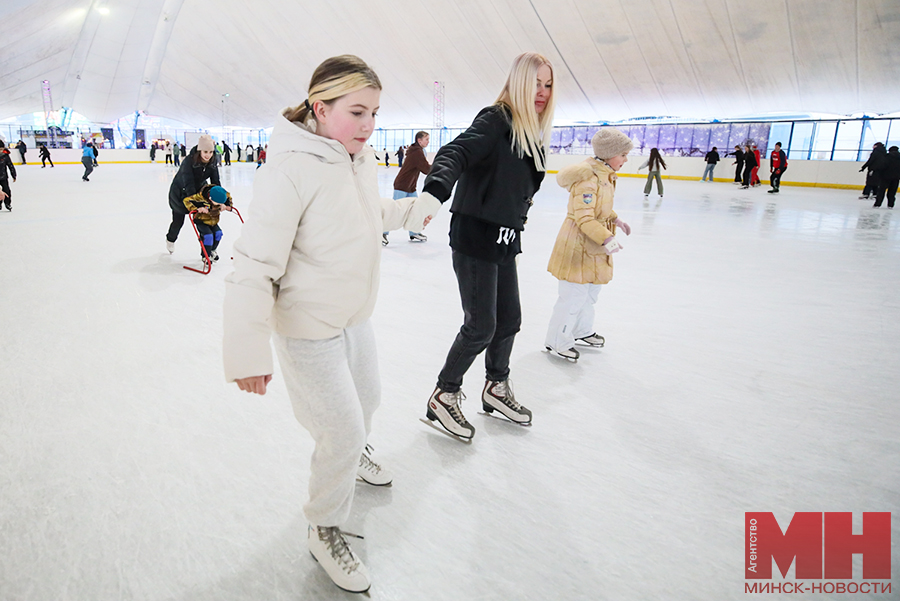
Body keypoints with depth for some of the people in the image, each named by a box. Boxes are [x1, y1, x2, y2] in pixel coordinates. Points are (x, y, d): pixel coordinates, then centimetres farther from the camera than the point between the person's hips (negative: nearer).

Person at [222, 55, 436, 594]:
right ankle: (326, 529, 28)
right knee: (342, 431, 0)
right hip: (309, 328, -8)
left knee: (367, 399, 26)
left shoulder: (363, 159, -2)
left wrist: (415, 210, 19)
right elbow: (254, 266, -28)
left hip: (356, 316, 8)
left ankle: (355, 454, 60)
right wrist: (248, 351, -31)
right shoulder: (291, 170, -26)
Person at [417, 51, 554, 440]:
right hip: (475, 237, -8)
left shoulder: (533, 134, 11)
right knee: (481, 326, -4)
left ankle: (496, 387, 36)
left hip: (505, 240, 8)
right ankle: (443, 396, 16)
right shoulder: (495, 120, -14)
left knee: (509, 320, 15)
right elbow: (456, 153, -31)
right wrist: (435, 190, -50)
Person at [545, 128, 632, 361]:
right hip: (578, 245, -11)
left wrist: (615, 220, 11)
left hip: (593, 247, 11)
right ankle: (557, 342, 15)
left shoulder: (605, 175, 9)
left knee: (591, 291, 23)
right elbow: (584, 217, -27)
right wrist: (606, 238, -33)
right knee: (573, 296, -3)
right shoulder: (588, 177, -23)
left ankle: (582, 331, 44)